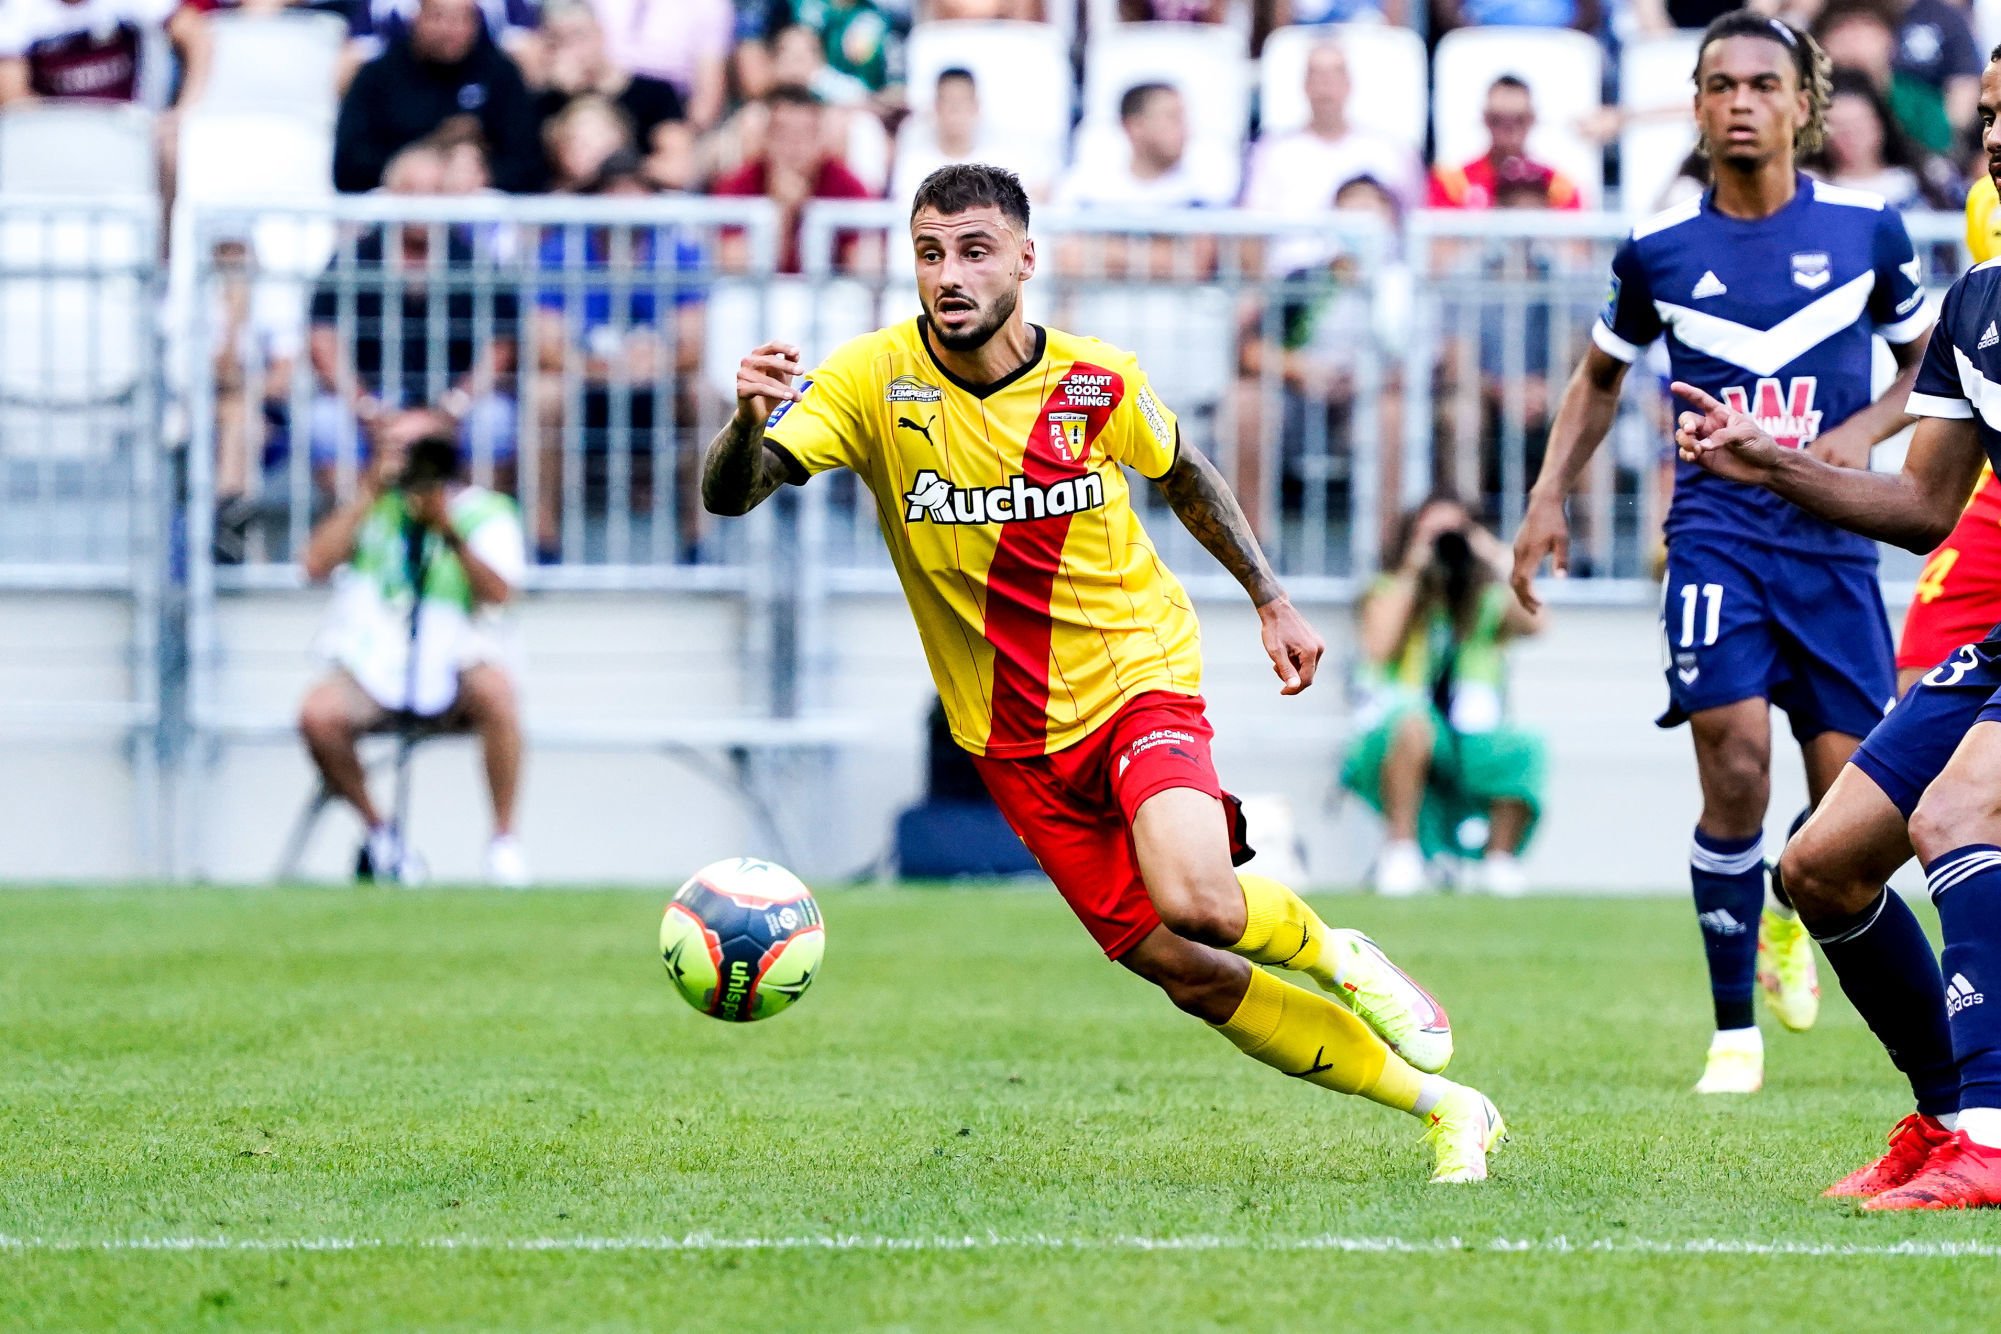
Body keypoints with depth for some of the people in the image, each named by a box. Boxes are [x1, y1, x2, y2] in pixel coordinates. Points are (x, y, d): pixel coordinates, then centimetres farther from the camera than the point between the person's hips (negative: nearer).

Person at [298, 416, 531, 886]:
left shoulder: (486, 513, 6)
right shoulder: (371, 508, 13)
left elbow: (498, 591, -11)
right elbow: (316, 564, -4)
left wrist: (448, 527, -19)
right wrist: (371, 492, -5)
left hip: (453, 674, -2)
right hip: (374, 671, 2)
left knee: (495, 689, -36)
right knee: (318, 714, -29)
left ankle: (504, 838, -23)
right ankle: (377, 828, -5)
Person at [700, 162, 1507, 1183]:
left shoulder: (1099, 383, -9)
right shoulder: (873, 380, -12)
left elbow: (1182, 475, 13)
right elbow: (730, 494, -23)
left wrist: (1271, 599, 12)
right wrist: (751, 421, -44)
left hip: (1138, 680, -2)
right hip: (1013, 738, 2)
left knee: (1195, 905, -30)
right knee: (1184, 973, -2)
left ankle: (1333, 954, 5)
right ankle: (1443, 1108, 12)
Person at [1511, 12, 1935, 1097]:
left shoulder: (1867, 230, 2)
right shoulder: (1658, 250, 3)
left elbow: (1924, 362, 15)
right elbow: (1600, 376, 20)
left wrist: (1866, 428, -4)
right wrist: (1549, 498, 11)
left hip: (1831, 540, 1)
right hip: (1717, 534, -1)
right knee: (1735, 767, -18)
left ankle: (1789, 924, 33)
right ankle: (1734, 1030, -5)